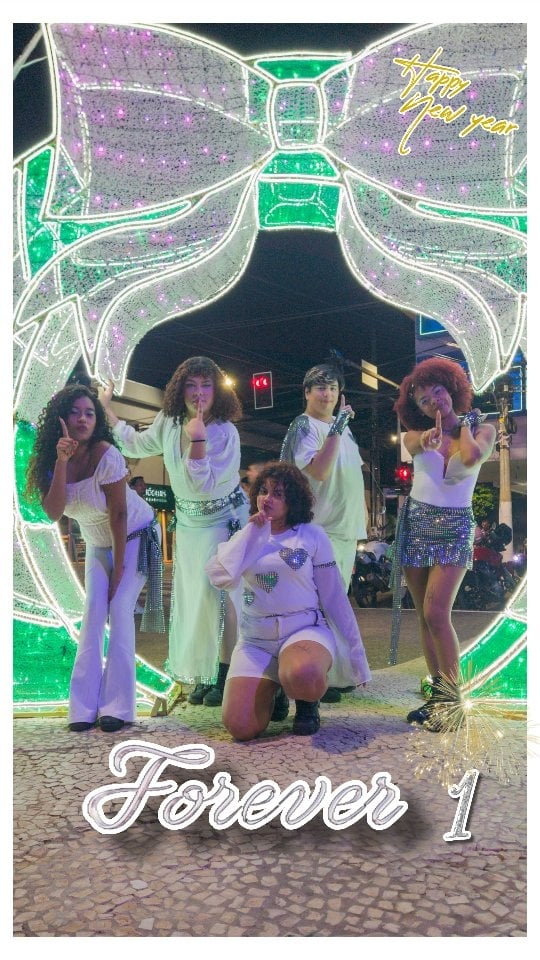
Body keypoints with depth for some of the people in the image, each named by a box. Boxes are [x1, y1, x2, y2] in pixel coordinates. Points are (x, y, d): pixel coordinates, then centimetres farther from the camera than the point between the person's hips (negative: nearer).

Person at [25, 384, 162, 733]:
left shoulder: (106, 455, -28)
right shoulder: (49, 460, -13)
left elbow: (119, 514, -23)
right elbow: (54, 512, -27)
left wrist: (119, 567, -19)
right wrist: (61, 462, -36)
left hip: (134, 536, -5)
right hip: (97, 542, 5)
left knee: (120, 609, -14)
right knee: (93, 613, -5)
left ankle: (118, 707, -10)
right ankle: (85, 706, -3)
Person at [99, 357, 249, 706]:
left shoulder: (225, 433, -23)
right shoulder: (168, 422, -4)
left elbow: (203, 484, -28)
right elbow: (136, 445, 13)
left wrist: (197, 440, -37)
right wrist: (106, 409, 15)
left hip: (223, 520, -6)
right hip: (188, 521, 6)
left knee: (216, 591, -14)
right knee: (191, 596, 8)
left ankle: (225, 674, -2)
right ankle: (203, 674, 20)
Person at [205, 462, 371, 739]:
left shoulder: (312, 535, 0)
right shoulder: (245, 537, 8)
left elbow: (334, 596, 1)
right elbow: (220, 577, -11)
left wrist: (355, 652, 0)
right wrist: (252, 531, -6)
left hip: (305, 630, -3)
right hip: (255, 639, 3)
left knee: (303, 676, -40)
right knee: (240, 727, -17)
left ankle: (307, 702, 0)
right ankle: (274, 691, 18)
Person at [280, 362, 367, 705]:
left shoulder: (344, 427, 16)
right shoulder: (304, 427, -9)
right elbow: (319, 471, -24)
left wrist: (363, 516, 21)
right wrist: (335, 431, -27)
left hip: (347, 528, 9)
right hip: (321, 529, -9)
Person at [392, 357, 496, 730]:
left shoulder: (482, 428, 1)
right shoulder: (418, 431, 6)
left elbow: (472, 458, -21)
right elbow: (412, 444, -19)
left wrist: (463, 422, -3)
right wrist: (427, 437, -42)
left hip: (454, 527, -3)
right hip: (415, 522, 3)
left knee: (436, 614, -15)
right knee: (424, 615, 4)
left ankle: (451, 695, -3)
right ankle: (440, 692, 14)